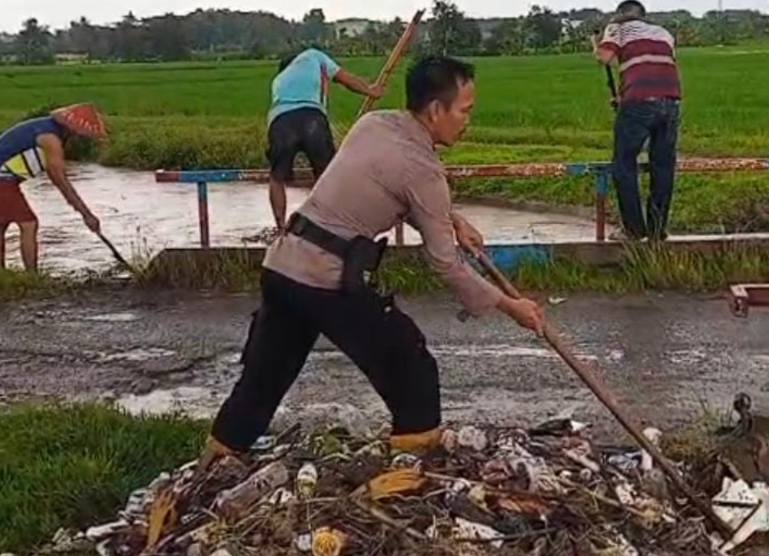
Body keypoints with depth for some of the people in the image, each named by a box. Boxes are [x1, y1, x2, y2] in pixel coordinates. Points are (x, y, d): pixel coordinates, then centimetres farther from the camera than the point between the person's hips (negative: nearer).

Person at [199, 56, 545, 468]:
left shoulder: (373, 123, 10)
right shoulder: (422, 169, -12)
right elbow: (446, 264, -6)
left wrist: (451, 220, 18)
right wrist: (509, 306, 3)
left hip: (281, 265, 8)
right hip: (328, 280, -8)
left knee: (264, 372, 20)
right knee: (409, 365, 8)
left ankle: (217, 456, 30)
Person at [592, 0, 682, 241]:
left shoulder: (617, 27, 14)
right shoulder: (664, 33, 27)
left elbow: (605, 57, -2)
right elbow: (665, 68, 20)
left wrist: (596, 47, 21)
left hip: (639, 103, -4)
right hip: (671, 101, 4)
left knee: (624, 166, 6)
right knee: (663, 166, 13)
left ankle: (634, 229, 6)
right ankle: (658, 229, 17)